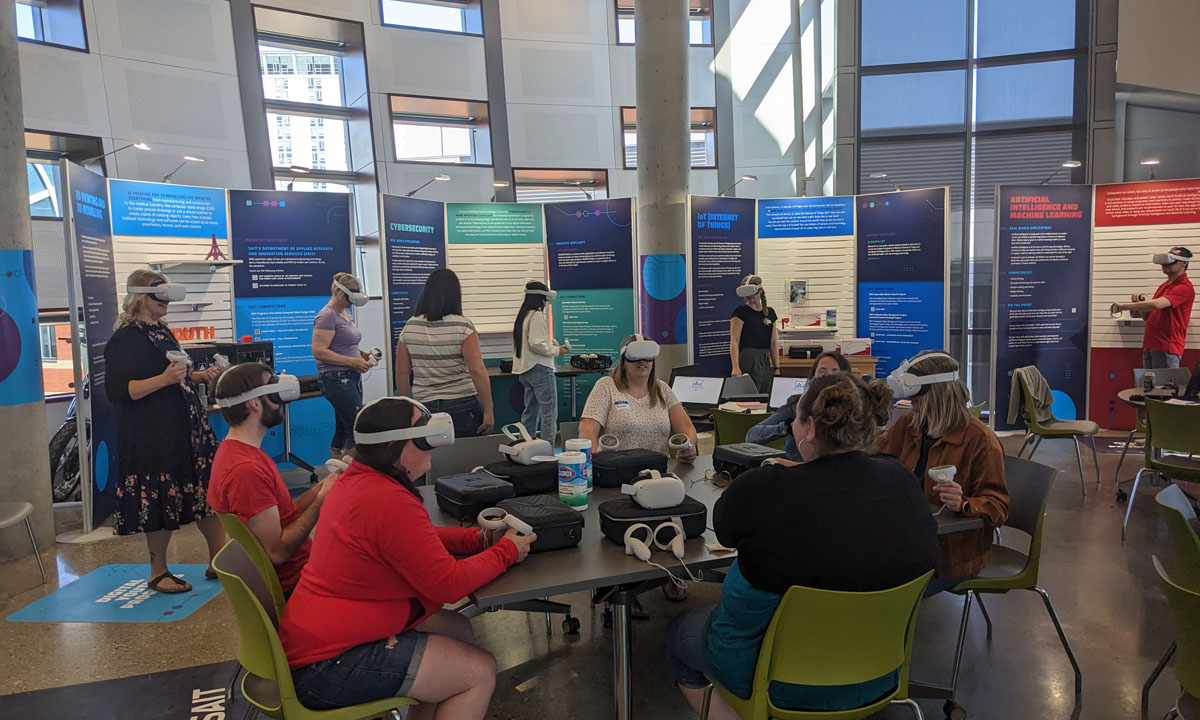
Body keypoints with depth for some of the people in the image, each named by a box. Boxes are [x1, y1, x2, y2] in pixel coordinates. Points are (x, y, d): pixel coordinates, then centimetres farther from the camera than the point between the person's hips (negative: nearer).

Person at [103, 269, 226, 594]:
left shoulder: (162, 332, 15)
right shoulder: (125, 338, -10)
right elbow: (117, 391, -19)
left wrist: (199, 377, 11)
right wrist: (163, 379, -27)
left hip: (186, 426, 8)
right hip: (151, 434, -8)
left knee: (208, 490, 8)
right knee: (162, 500, -1)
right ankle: (158, 573, 16)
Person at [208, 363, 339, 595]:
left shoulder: (235, 451, 7)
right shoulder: (246, 470, -26)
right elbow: (278, 551, -24)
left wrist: (320, 489, -4)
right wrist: (320, 501, -17)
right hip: (290, 585, -9)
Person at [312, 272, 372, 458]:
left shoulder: (345, 313, 17)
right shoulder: (327, 316, -12)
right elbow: (319, 351, -19)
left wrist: (363, 354, 8)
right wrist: (353, 361, -20)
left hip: (352, 378, 10)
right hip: (337, 379, -10)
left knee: (343, 432, 11)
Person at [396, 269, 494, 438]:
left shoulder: (409, 328, 3)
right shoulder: (463, 327, -9)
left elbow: (401, 373, 8)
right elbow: (477, 371, -16)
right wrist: (488, 411, -13)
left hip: (424, 408, 4)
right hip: (462, 407, -3)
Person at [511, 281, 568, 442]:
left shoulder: (522, 315, 14)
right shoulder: (537, 315, -14)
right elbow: (536, 343, -22)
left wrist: (551, 344, 12)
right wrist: (556, 351, -10)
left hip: (525, 370, 10)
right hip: (540, 368, -10)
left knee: (530, 412, 16)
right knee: (549, 413, -6)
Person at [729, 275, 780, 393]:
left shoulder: (770, 313, 12)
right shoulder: (741, 312, -5)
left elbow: (773, 343, 15)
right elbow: (734, 341, -13)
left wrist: (776, 367, 9)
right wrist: (736, 367, -23)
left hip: (765, 361, 6)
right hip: (747, 360, -6)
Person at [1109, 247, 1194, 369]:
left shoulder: (1184, 287, -10)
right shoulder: (1163, 286, 19)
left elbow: (1156, 304, -26)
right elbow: (1147, 316, 21)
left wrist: (1124, 306, -22)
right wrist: (1139, 303, 1)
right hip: (1149, 345, 8)